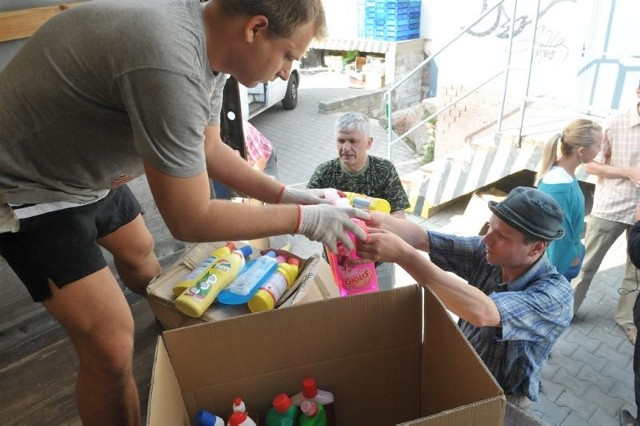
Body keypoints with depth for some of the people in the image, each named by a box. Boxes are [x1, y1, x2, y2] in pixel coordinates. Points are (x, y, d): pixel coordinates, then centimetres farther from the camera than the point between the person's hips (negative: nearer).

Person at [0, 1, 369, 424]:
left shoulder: (207, 39, -7)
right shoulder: (170, 64, -37)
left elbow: (208, 149, 5)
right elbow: (191, 221, -30)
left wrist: (283, 193, -3)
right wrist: (304, 219, -22)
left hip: (84, 172, 9)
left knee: (139, 252, 29)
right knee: (112, 347, -11)